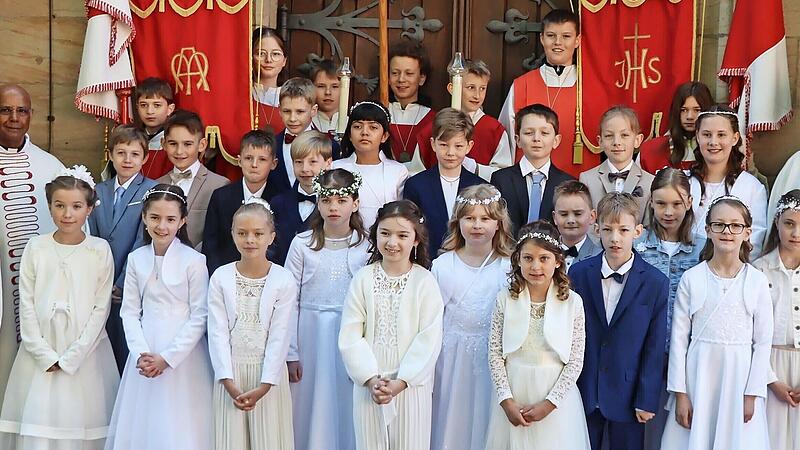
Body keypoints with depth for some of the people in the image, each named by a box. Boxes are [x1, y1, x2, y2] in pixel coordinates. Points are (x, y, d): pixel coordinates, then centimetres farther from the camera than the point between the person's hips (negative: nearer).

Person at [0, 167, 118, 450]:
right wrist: (46, 356, -7)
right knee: (37, 427, 0)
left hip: (85, 354, -1)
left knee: (82, 422, -1)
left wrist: (71, 358, -8)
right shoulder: (36, 248, 0)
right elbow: (27, 305, 0)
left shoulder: (100, 250, -3)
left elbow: (101, 308, -3)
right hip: (41, 354, 1)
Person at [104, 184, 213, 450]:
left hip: (183, 355, -4)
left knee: (178, 428, 1)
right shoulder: (136, 259, 3)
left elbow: (199, 317, -9)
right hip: (145, 354, 4)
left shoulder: (194, 261, -9)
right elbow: (130, 312, 4)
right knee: (140, 424, 9)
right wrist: (140, 353, -10)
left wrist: (167, 357, -12)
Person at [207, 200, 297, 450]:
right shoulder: (221, 278, -1)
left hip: (268, 375, -1)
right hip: (231, 374, 1)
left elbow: (280, 336, -7)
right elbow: (218, 333, -4)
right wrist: (228, 383, -10)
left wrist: (264, 386, -12)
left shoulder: (284, 281, -6)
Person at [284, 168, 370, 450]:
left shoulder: (366, 246, 0)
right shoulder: (302, 244, -1)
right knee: (311, 407, 6)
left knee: (347, 407, 6)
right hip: (311, 334, 0)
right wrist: (290, 354, -1)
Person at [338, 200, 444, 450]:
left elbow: (429, 339, -8)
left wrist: (401, 382, -13)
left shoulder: (425, 282, -5)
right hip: (369, 383, 1)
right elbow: (350, 335, -3)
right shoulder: (363, 279, 0)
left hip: (411, 385, -1)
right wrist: (371, 378, -12)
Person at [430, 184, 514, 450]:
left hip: (493, 358, 0)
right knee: (451, 422, 7)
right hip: (451, 357, 0)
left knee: (486, 424, 8)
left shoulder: (510, 268, -3)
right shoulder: (443, 266, -2)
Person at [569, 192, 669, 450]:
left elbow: (655, 348, -5)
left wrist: (647, 400, -6)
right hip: (582, 392, 2)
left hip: (627, 395, -1)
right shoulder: (578, 273, -1)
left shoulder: (656, 283, -6)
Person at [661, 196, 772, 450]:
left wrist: (752, 394, -4)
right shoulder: (691, 279, -1)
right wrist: (680, 393, -3)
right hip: (698, 374, 0)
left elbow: (763, 342, 1)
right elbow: (679, 338, 0)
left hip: (739, 377, 0)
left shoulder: (757, 281, -1)